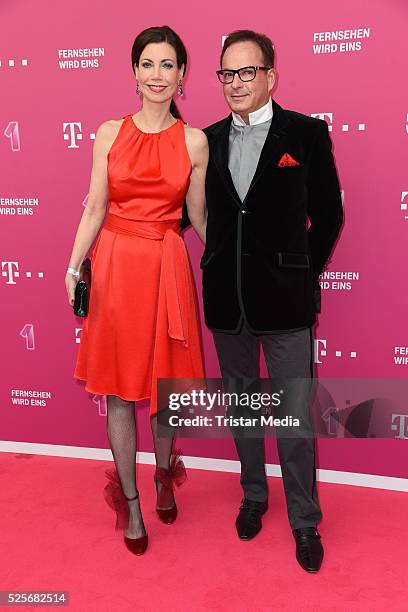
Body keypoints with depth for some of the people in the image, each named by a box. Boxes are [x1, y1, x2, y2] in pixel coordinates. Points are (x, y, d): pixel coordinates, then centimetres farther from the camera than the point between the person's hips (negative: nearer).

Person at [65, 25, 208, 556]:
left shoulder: (194, 141, 2)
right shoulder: (110, 134, 3)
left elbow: (198, 217, 8)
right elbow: (95, 209, 4)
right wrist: (73, 268, 0)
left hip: (168, 268, 0)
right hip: (116, 265, 1)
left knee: (166, 383, 10)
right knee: (119, 387, 7)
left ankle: (164, 472, 38)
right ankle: (129, 499, 25)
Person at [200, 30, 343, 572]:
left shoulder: (307, 134, -3)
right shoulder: (208, 139, 6)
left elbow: (328, 213, 1)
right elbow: (197, 210, 12)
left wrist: (304, 274, 3)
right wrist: (218, 267, 3)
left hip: (284, 300, -3)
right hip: (226, 300, 4)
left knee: (294, 416, 4)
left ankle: (305, 521, 23)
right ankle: (253, 496, 37)